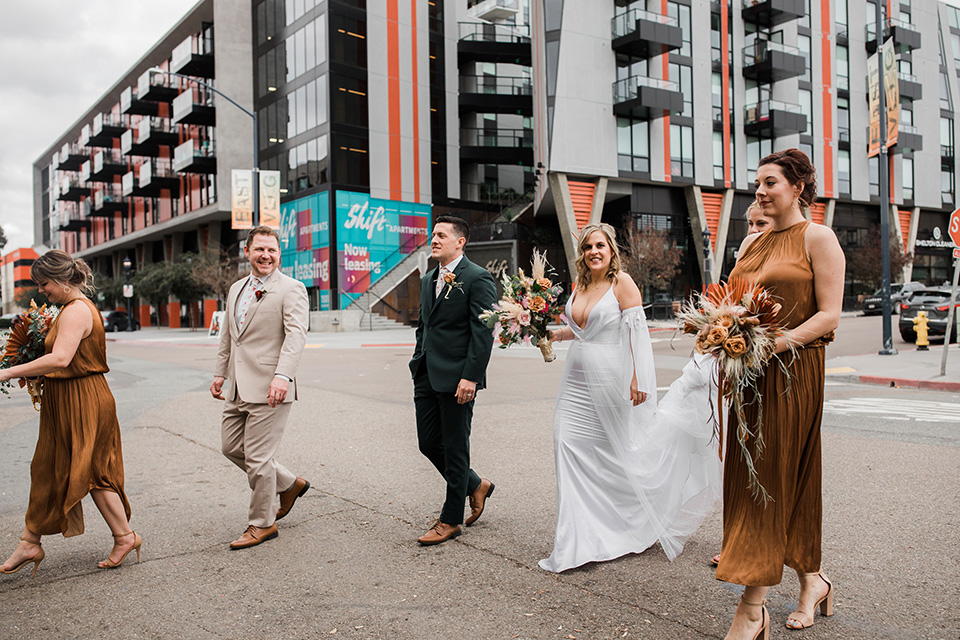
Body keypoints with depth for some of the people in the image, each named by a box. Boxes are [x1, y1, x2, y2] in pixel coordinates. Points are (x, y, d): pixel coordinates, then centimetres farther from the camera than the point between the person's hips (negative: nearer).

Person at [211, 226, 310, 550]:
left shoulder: (291, 289, -8)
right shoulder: (236, 289, 17)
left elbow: (296, 334, -19)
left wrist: (282, 376, -31)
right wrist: (220, 373, 23)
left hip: (269, 389, -8)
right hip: (238, 388, 8)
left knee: (258, 457, -2)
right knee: (231, 447, 15)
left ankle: (262, 524, 17)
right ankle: (289, 485, 32)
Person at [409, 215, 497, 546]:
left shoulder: (477, 279, -9)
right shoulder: (427, 280, 16)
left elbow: (483, 332, -14)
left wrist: (470, 377, -20)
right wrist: (418, 364, 14)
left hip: (456, 378, -8)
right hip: (427, 377, 8)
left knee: (455, 449, 3)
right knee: (428, 443, 12)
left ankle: (451, 519, 17)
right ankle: (476, 486, 33)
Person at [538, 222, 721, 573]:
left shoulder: (622, 283, -8)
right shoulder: (581, 285, 11)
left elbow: (636, 333, -14)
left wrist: (637, 380, -20)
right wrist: (555, 334, 8)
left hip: (610, 380, -6)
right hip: (578, 381, 6)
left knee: (621, 452, 6)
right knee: (570, 446, 0)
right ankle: (578, 541, 10)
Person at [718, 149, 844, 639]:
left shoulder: (818, 238, -3)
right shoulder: (751, 243, 17)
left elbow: (829, 315, -10)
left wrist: (776, 342, -22)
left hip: (791, 372, -7)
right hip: (748, 373, 7)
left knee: (769, 480, -7)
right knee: (746, 479, 9)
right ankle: (811, 581, 27)